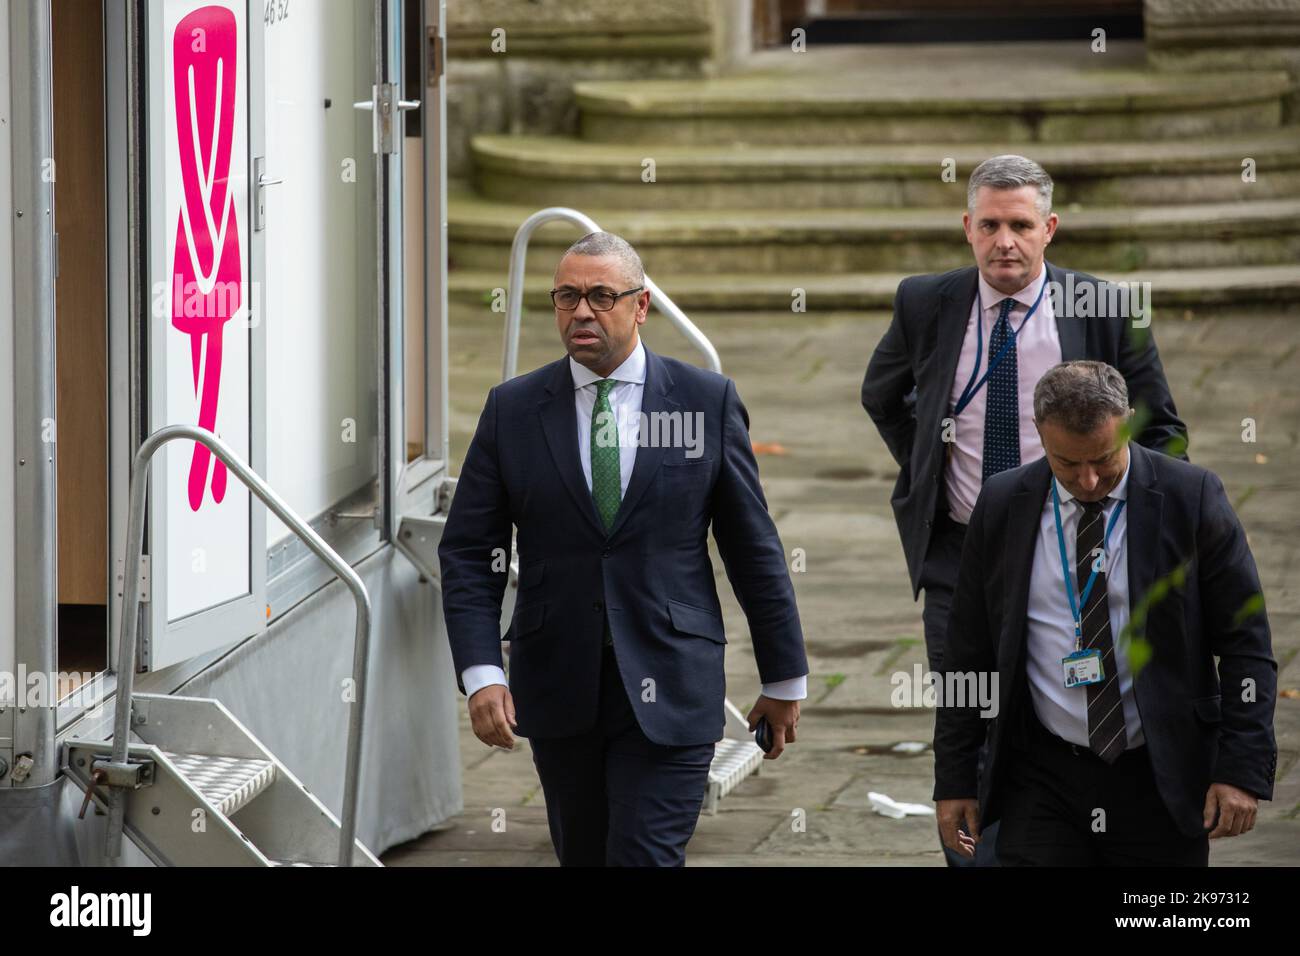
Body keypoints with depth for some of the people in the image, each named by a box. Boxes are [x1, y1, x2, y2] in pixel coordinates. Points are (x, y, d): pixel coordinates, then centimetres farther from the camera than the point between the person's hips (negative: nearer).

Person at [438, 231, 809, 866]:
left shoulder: (708, 402, 1)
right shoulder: (512, 409, 4)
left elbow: (753, 547, 6)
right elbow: (467, 552, 3)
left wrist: (783, 679, 8)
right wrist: (481, 674, -10)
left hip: (668, 692, -2)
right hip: (558, 689, 2)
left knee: (645, 858, -11)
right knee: (584, 858, 11)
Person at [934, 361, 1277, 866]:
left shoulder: (1191, 498, -5)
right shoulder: (1001, 506, 2)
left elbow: (1245, 646, -3)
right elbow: (969, 654, 8)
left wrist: (1242, 769, -11)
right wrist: (955, 780, 6)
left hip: (1161, 783, -1)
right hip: (1042, 781, 1)